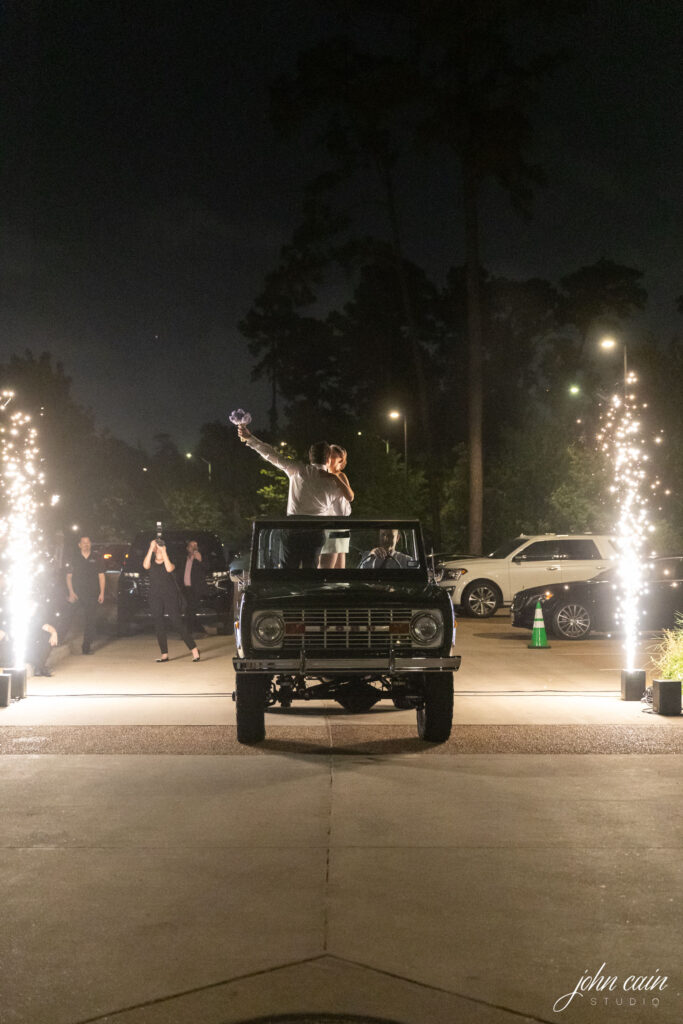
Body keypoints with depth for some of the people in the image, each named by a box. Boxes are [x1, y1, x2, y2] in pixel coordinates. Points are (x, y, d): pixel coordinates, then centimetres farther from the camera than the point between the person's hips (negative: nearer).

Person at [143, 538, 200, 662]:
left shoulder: (169, 561, 2)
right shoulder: (152, 562, 7)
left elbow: (169, 569, -21)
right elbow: (145, 565, -16)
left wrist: (164, 553, -21)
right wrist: (151, 549, -19)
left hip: (170, 595, -3)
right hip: (155, 596, 3)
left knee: (177, 622, -11)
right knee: (159, 626, 4)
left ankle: (194, 649, -7)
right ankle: (164, 655, 10)